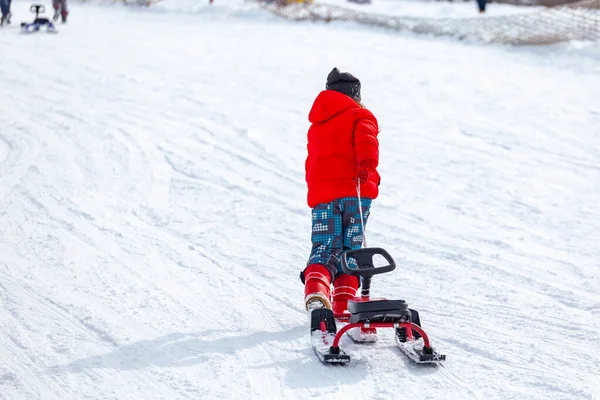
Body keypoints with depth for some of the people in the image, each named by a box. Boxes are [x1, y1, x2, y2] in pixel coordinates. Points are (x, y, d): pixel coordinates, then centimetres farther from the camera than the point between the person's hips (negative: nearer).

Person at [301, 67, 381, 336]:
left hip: (322, 194, 3)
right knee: (350, 248, 7)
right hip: (356, 192, -3)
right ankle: (344, 302, 0)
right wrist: (367, 166, -23)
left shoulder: (316, 126, 27)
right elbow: (365, 138, -12)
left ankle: (316, 290, -29)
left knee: (325, 248, -2)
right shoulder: (360, 115, 9)